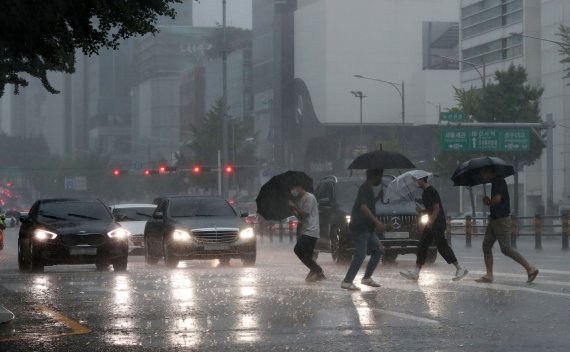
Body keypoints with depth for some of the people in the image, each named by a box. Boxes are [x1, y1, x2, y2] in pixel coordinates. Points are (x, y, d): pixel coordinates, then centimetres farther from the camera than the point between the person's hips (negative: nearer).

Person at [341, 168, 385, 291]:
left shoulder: (368, 188, 17)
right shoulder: (366, 188, -14)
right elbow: (363, 207, -24)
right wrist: (376, 221, -29)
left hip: (367, 228, 10)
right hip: (360, 227, -10)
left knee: (377, 250, 12)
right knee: (360, 255, -12)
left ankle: (367, 278, 16)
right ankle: (347, 282, -11)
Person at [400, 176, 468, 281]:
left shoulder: (431, 191, -14)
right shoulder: (425, 192, 16)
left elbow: (436, 208, -20)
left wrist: (431, 221, -23)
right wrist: (422, 210, 7)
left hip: (438, 223, -10)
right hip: (432, 223, 10)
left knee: (442, 246, -11)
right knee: (422, 246, 7)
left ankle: (460, 269, -5)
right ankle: (415, 273, 7)